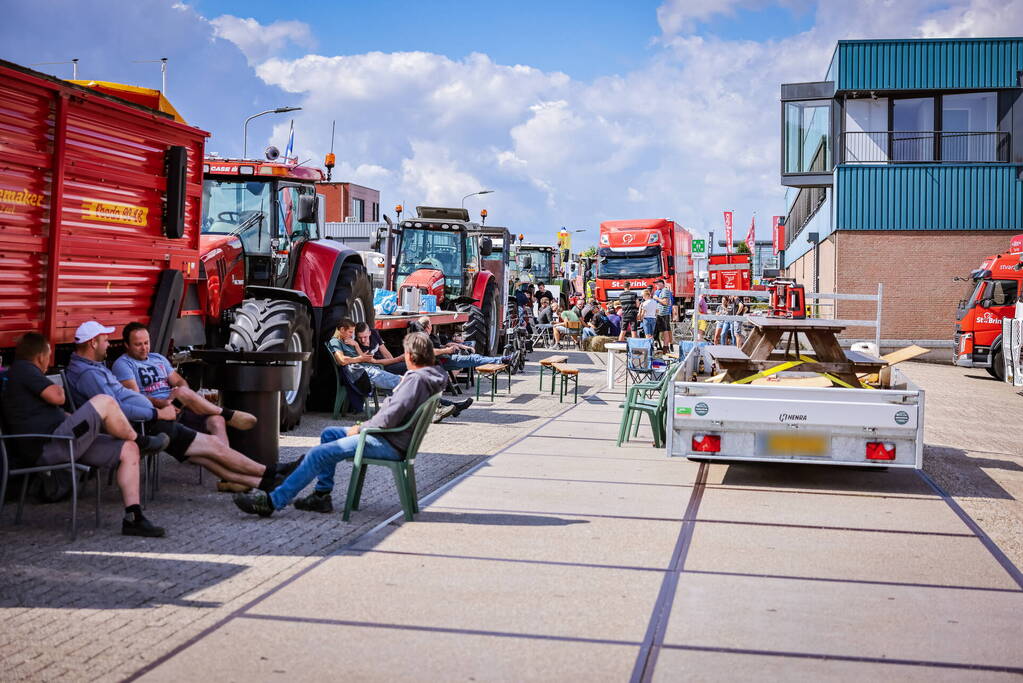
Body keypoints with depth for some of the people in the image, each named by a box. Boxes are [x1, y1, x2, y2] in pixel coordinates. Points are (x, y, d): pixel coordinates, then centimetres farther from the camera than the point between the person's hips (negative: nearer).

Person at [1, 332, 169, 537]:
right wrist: (58, 389, 8)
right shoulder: (22, 369, -3)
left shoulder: (22, 372, 31)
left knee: (129, 450, 2)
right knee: (103, 402, -20)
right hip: (46, 446, -11)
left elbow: (58, 412, 31)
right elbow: (57, 397, -17)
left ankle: (133, 518, -4)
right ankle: (141, 441, 5)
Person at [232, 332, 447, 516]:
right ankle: (322, 495, 18)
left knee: (319, 454, -14)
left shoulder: (416, 379, -20)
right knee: (329, 434, 20)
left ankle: (273, 501, -13)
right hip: (394, 439, 11)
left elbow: (389, 418, -25)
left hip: (390, 445, -11)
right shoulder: (429, 375, 12)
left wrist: (360, 428, -9)